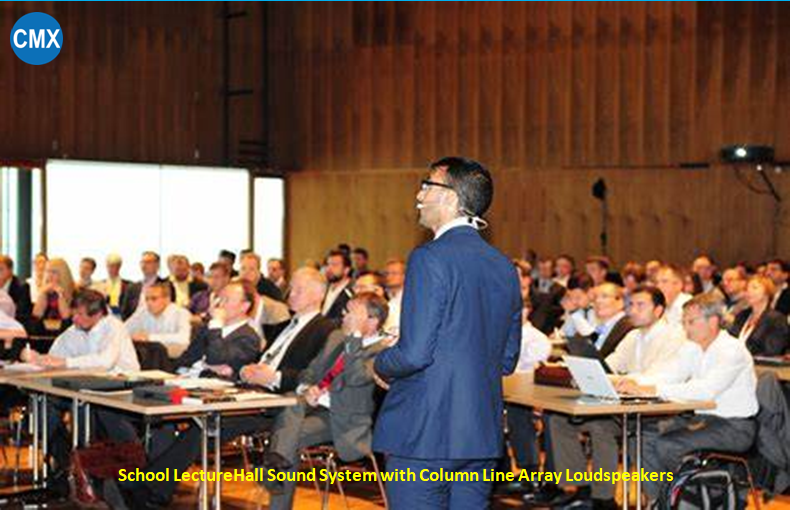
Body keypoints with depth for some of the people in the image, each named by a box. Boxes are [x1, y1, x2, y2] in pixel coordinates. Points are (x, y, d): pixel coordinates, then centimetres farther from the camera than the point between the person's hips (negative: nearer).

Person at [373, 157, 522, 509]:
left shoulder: (430, 259, -13)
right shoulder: (504, 267, 10)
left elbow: (414, 353, -18)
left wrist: (380, 366, 2)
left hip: (424, 433, -7)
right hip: (482, 435, 7)